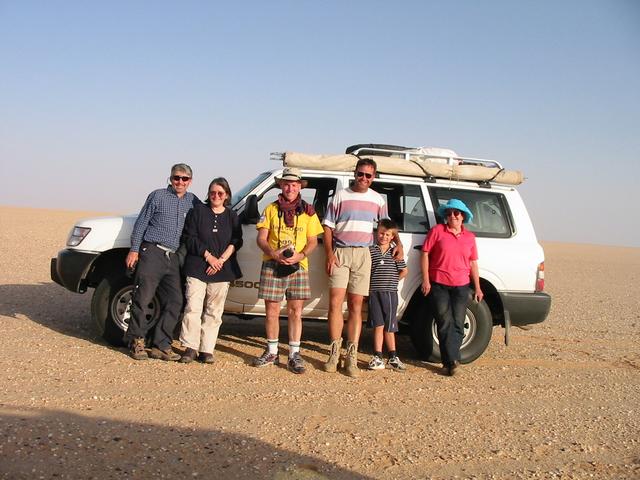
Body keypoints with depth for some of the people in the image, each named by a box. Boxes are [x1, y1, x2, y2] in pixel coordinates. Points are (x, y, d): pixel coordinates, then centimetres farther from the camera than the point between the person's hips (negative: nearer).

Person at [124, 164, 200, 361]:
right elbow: (141, 223, 2)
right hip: (152, 253, -4)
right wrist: (134, 249, -5)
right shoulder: (158, 196, 2)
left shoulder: (193, 201, 13)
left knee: (174, 302, 1)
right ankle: (136, 342, 9)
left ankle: (161, 346, 8)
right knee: (142, 298, -5)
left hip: (173, 258, 5)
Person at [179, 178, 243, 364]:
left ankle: (207, 350, 8)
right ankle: (191, 348, 0)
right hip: (197, 268, -2)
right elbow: (189, 237, 0)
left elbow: (235, 242, 4)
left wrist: (221, 260, -10)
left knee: (214, 312, 3)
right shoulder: (198, 211, 6)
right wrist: (208, 256, -9)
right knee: (193, 308, -8)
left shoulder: (232, 217, 11)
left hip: (222, 271, 2)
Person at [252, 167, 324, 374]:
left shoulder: (308, 212, 9)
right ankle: (272, 353, 17)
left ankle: (294, 354, 7)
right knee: (272, 311, 4)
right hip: (272, 265, 0)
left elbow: (312, 241, 8)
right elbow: (261, 238, 5)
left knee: (295, 312, 0)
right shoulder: (271, 209, 9)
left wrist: (301, 255, -13)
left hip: (298, 266, 0)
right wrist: (273, 253, -15)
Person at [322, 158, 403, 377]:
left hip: (363, 254, 2)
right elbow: (328, 227, 4)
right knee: (335, 302, -10)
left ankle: (351, 357, 3)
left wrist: (398, 243, 12)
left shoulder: (377, 199, 13)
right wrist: (330, 254, -8)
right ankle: (334, 353, -1)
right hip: (341, 253, -2)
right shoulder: (341, 196, 4)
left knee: (356, 306, 2)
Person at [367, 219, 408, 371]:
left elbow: (404, 271, 13)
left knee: (389, 327, 7)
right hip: (374, 292, -1)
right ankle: (378, 357, 2)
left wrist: (392, 281, 8)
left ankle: (393, 357, 18)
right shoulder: (370, 250, 2)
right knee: (379, 325, -3)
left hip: (390, 293, 1)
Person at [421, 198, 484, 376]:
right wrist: (426, 280, -7)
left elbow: (473, 263, 15)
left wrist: (477, 288, 12)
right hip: (438, 285, -3)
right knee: (445, 324, -4)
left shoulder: (469, 237, 11)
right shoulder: (437, 230, 1)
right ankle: (452, 361, -2)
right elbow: (425, 254, -1)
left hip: (461, 286, 3)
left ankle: (449, 362, 8)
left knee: (457, 325, 2)